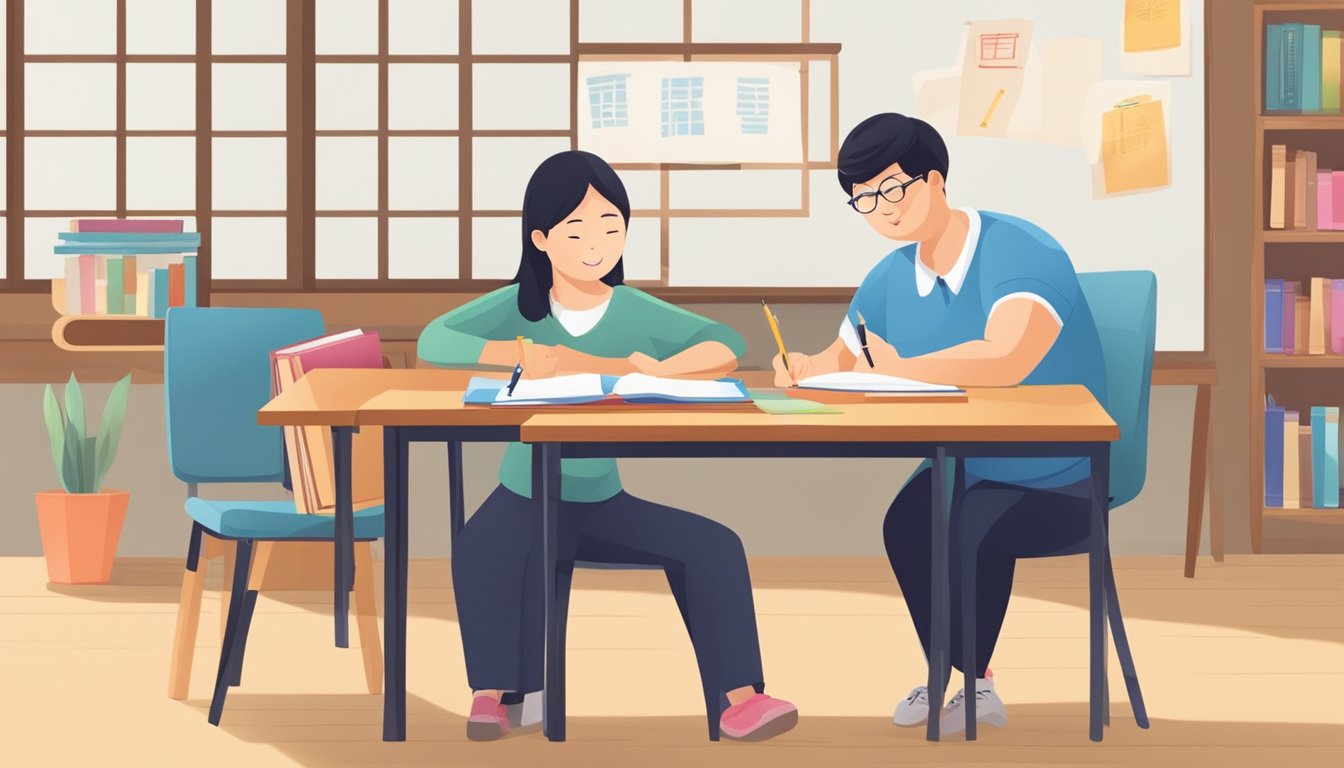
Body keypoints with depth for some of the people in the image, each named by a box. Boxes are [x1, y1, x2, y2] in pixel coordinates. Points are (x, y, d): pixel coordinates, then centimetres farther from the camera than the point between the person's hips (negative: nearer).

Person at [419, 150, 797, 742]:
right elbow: (432, 342, -18)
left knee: (714, 546, -16)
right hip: (525, 499, -2)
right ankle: (490, 694, -24)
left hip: (603, 504, 2)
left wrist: (652, 371, -27)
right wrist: (519, 353, -30)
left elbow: (726, 346, -10)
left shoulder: (635, 312, -3)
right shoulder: (518, 304, -5)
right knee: (479, 552, -36)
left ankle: (742, 700, -14)